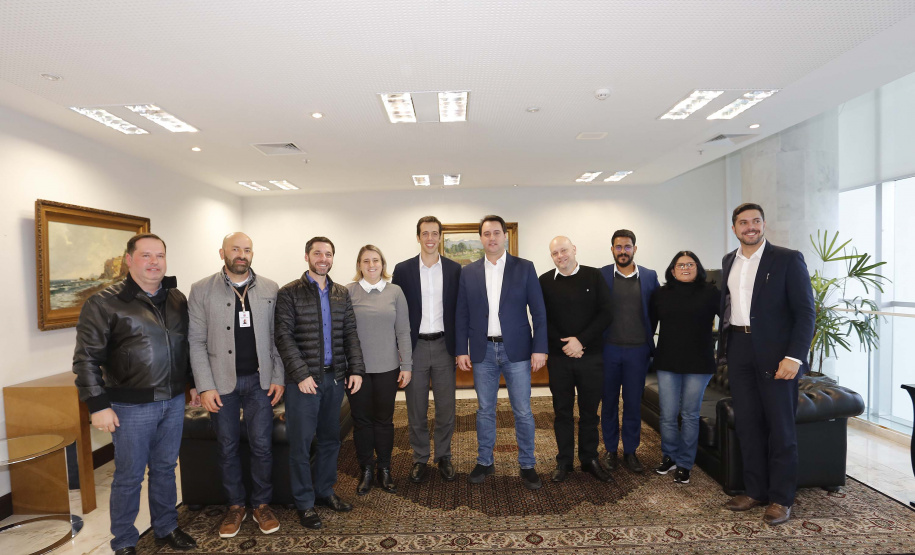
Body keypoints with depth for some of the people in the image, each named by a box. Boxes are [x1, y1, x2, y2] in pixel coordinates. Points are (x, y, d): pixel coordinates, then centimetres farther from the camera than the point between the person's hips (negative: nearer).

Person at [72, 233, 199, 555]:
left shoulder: (177, 299, 6)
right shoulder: (104, 303, -9)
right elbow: (86, 359, -10)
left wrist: (194, 383, 15)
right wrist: (98, 405, -13)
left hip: (174, 402, 5)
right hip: (132, 407, -4)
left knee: (165, 469, 17)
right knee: (129, 476, 9)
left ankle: (166, 528, 34)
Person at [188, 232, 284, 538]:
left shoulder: (270, 289, 1)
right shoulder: (201, 290, -2)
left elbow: (277, 337, 2)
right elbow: (196, 341, -4)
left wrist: (278, 378, -3)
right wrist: (205, 386, -8)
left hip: (260, 380, 1)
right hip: (221, 382, 0)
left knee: (262, 445, 6)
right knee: (227, 447, 12)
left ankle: (262, 505, 25)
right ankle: (235, 506, 30)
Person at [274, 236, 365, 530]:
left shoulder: (341, 294, 10)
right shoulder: (289, 293, -5)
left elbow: (350, 333, 9)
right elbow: (284, 337, -10)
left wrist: (356, 369, 0)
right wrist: (301, 373, -16)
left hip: (335, 377, 5)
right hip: (304, 379, -4)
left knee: (330, 439, 15)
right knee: (301, 442, 4)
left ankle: (324, 491, 32)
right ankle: (304, 502, 20)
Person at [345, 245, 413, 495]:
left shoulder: (395, 292, 2)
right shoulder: (348, 292, -1)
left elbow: (403, 331, 2)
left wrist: (407, 365, 0)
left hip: (387, 368, 1)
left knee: (384, 419, 11)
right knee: (361, 420, 10)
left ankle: (385, 469, 28)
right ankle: (366, 470, 27)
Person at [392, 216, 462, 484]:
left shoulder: (454, 269, 3)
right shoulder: (403, 269, 0)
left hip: (444, 346, 1)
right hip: (415, 347, -1)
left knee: (446, 408, 9)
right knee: (416, 409, 10)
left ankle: (443, 456, 28)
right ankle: (420, 459, 26)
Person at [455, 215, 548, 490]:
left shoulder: (524, 268, 0)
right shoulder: (468, 272, 4)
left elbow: (538, 311, -2)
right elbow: (462, 315, 5)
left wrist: (539, 349, -8)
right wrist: (461, 350, 0)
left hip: (516, 349, -1)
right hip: (482, 351, 2)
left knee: (523, 412, 6)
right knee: (485, 410, 13)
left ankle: (527, 466, 23)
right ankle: (485, 462, 29)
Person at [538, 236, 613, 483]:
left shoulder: (594, 276, 1)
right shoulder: (545, 281, 2)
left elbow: (605, 313, -4)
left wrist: (581, 340, -14)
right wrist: (565, 345, -11)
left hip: (591, 356, 0)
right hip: (558, 358, 0)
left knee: (589, 410, 11)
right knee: (562, 410, 10)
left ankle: (590, 459, 28)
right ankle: (564, 461, 24)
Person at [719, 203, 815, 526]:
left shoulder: (788, 259, -6)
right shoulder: (729, 261, 11)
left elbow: (805, 311, -9)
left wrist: (794, 356, -18)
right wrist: (724, 348, 11)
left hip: (776, 353, -5)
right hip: (739, 351, 5)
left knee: (781, 427, 5)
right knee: (747, 424, 11)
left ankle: (781, 499, 19)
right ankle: (755, 490, 25)